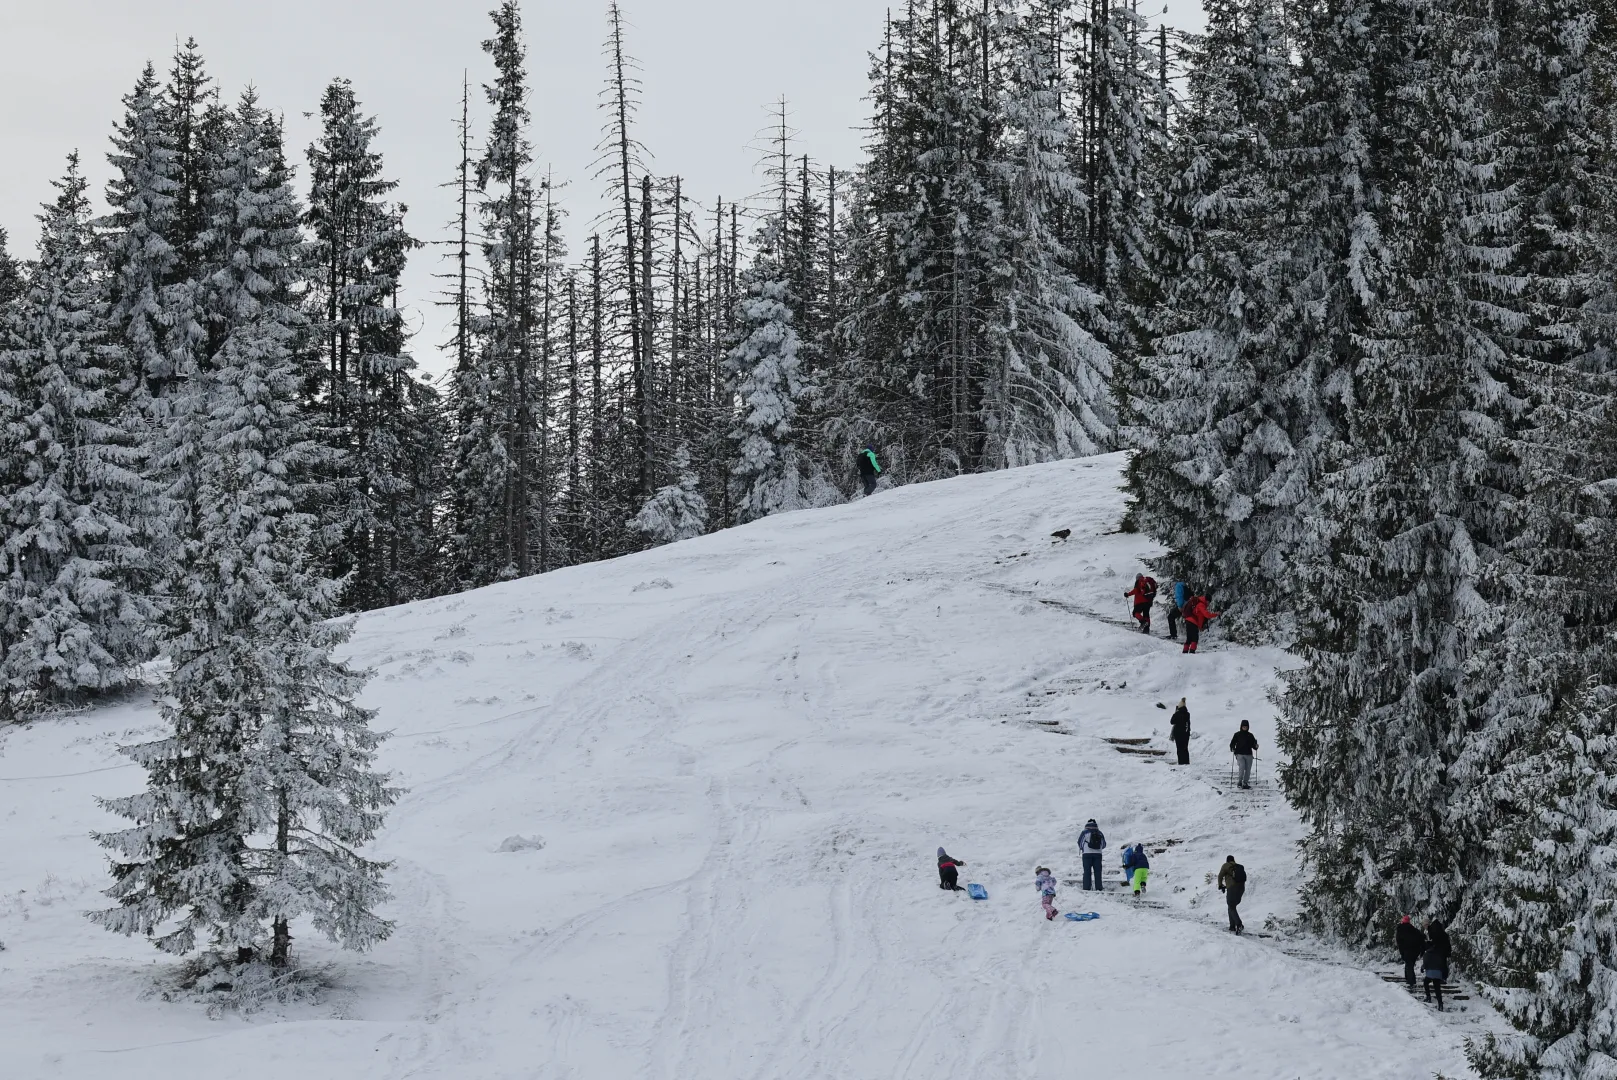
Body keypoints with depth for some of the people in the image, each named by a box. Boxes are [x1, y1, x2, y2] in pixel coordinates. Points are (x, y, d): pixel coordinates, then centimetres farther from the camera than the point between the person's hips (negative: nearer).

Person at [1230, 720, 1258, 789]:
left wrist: (1256, 746, -8)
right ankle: (1239, 782, -7)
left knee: (1248, 770, 2)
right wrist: (1232, 748, -12)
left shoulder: (1250, 735, 11)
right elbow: (1232, 743, 7)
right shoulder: (1237, 735, 5)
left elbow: (1253, 744, 14)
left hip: (1249, 755, 3)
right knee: (1241, 768, -17)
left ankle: (1245, 783, 12)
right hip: (1240, 755, -3)